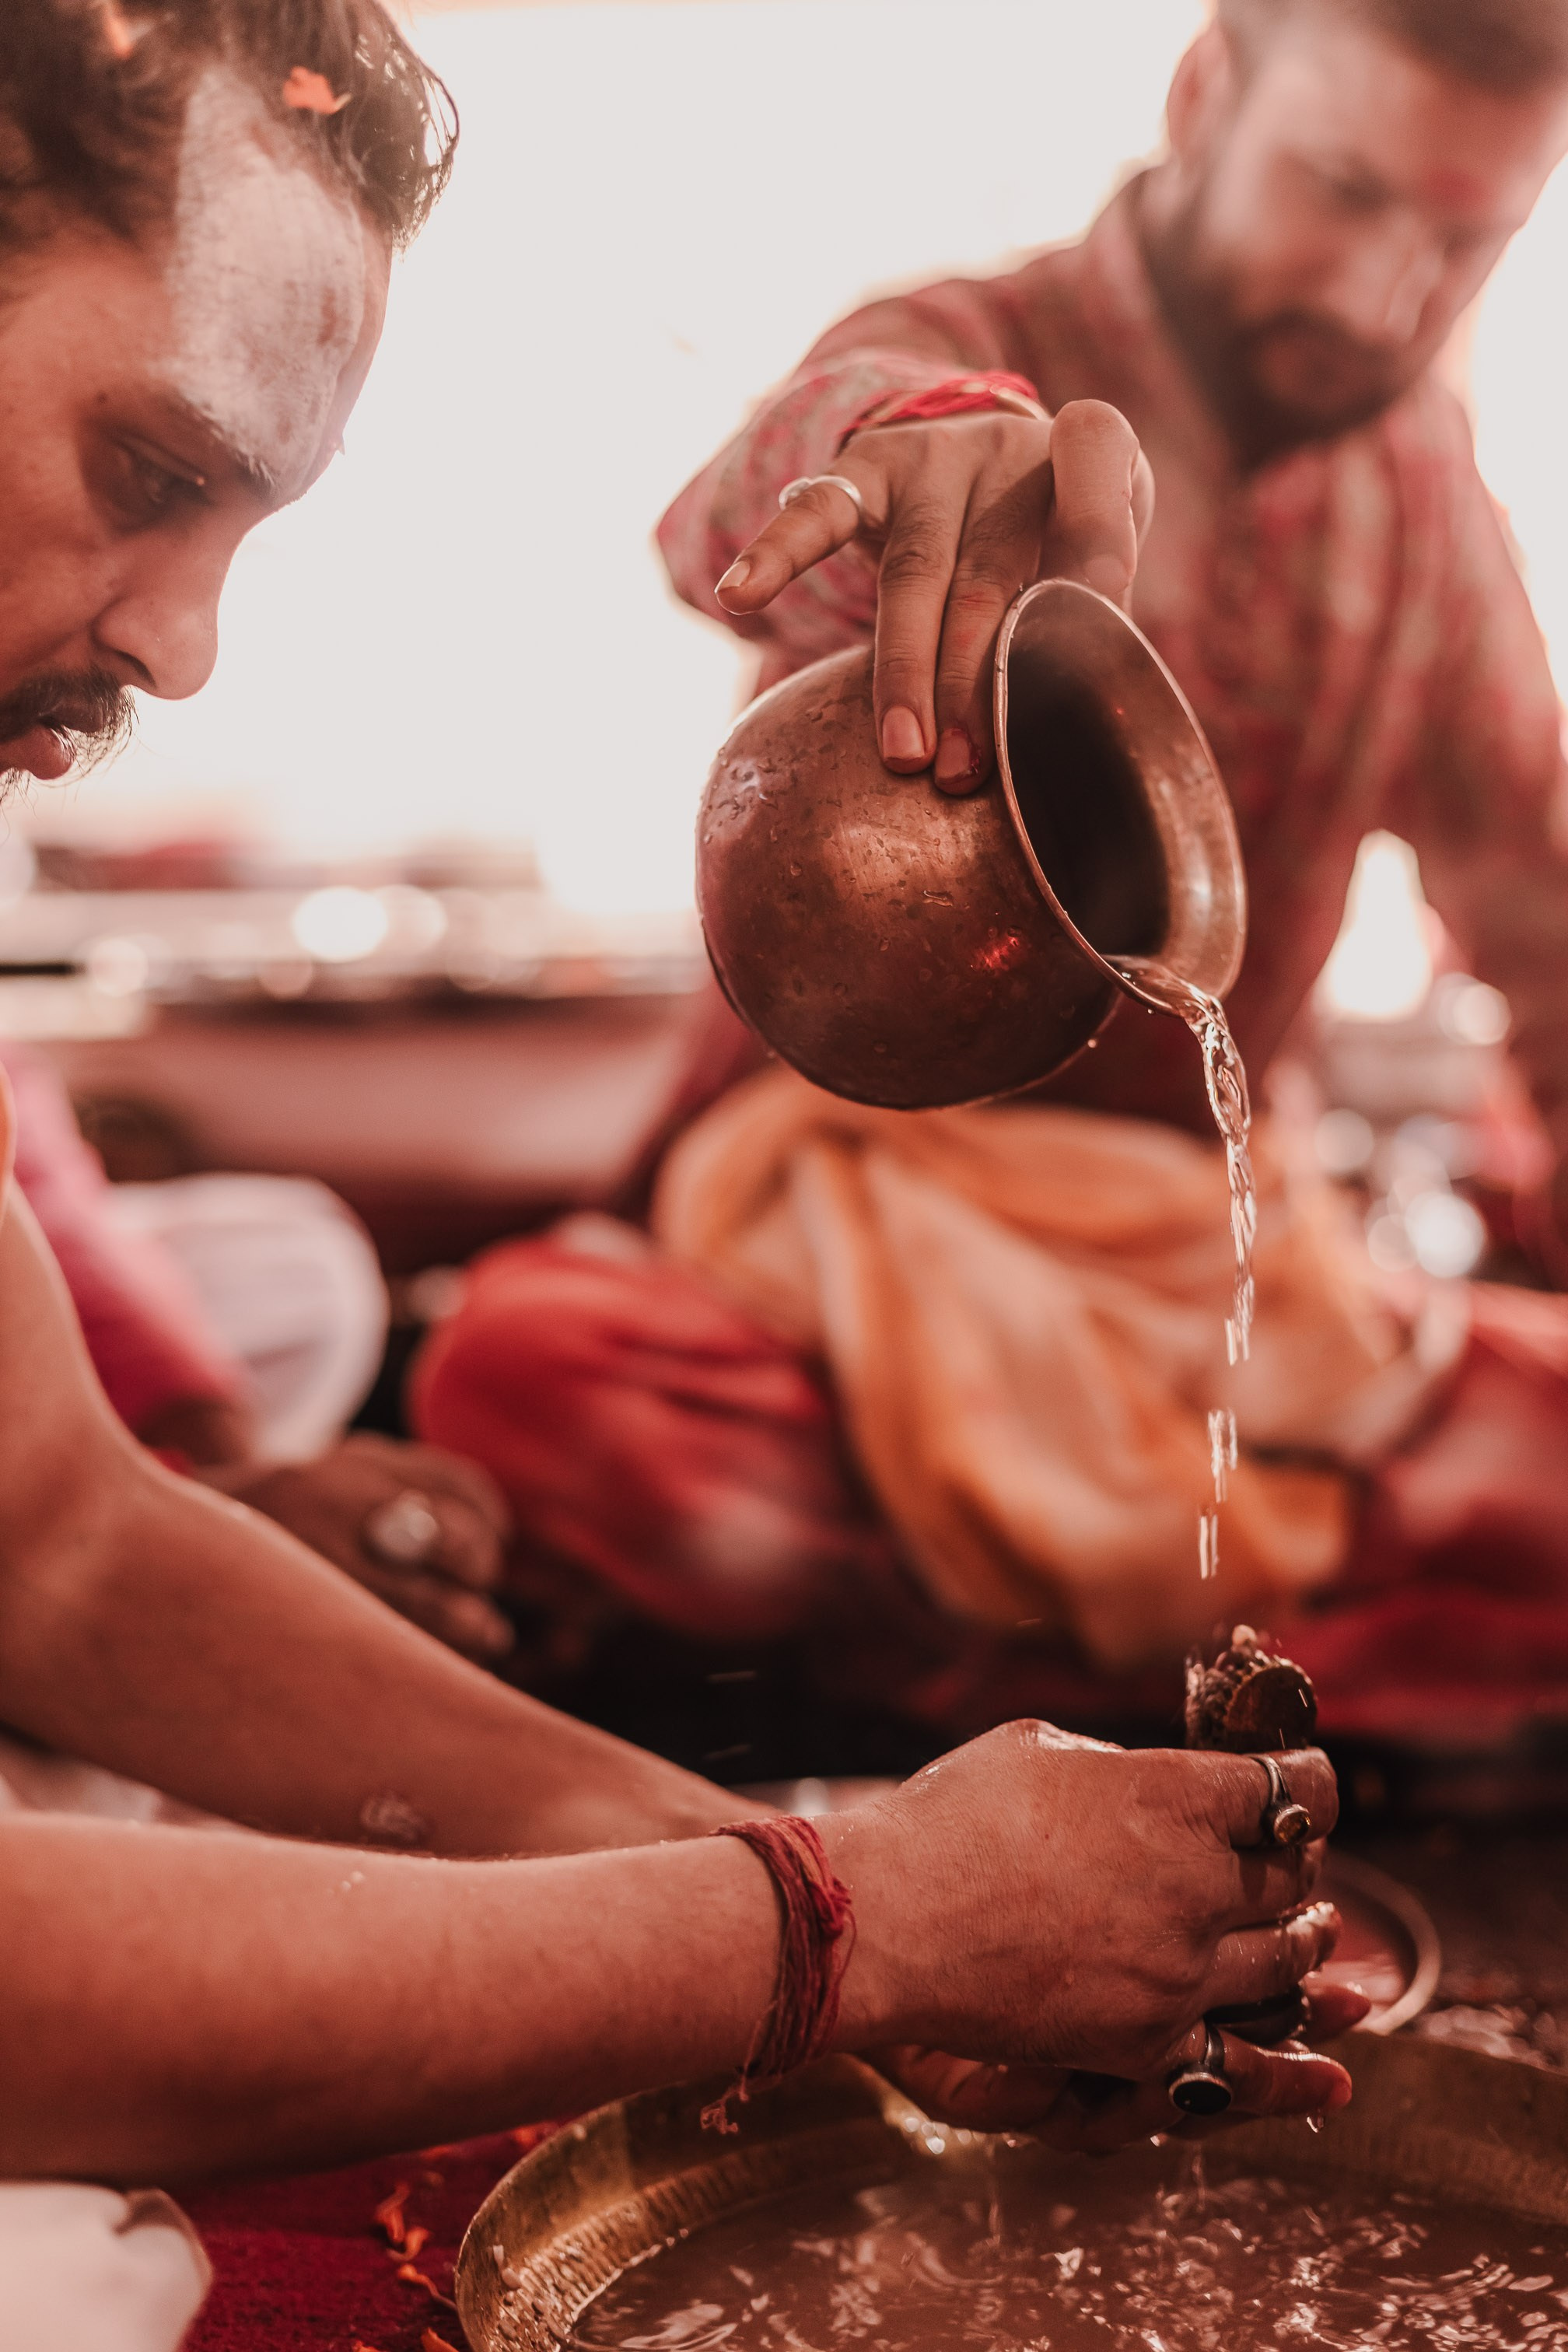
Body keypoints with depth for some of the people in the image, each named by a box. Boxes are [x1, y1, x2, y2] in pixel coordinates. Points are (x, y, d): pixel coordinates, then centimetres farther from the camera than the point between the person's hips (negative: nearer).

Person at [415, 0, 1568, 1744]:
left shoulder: (1419, 465, 8)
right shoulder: (958, 351, -10)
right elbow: (748, 503, -36)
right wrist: (927, 432, -61)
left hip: (1208, 1246, 4)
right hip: (854, 1193, -4)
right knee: (523, 1368, -34)